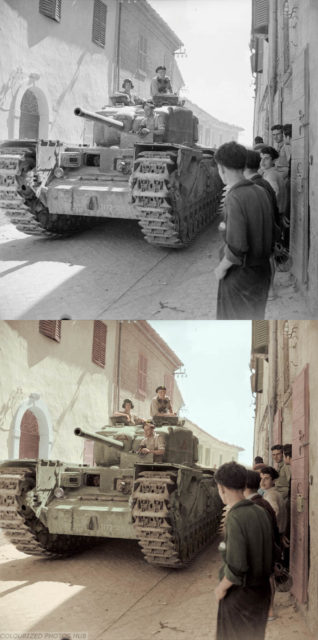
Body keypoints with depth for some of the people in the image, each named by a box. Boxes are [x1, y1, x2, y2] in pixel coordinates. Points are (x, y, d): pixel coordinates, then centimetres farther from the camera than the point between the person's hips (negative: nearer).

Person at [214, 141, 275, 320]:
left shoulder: (234, 198, -23)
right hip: (263, 270, 7)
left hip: (239, 274, -7)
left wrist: (221, 268, -11)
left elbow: (236, 247, -27)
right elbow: (271, 233, 8)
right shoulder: (261, 192, 1)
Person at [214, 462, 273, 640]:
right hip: (263, 590, 7)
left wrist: (221, 588, -11)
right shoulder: (261, 512, 0)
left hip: (240, 593, -7)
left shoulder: (235, 518, -24)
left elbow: (236, 567, -27)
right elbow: (271, 551, 8)